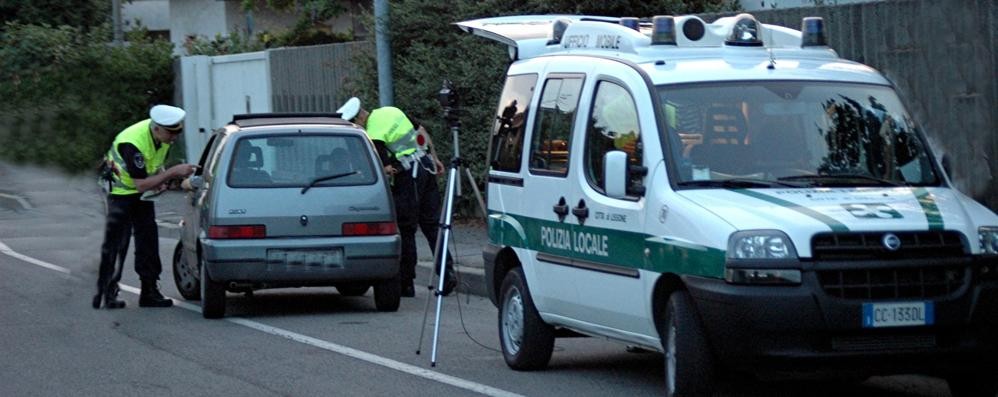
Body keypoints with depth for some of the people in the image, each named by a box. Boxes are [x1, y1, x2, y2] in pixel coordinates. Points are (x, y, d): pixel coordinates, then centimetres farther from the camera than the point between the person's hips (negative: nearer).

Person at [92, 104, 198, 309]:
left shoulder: (163, 136, -11)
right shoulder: (133, 143, -36)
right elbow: (141, 184, -34)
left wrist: (161, 178, -9)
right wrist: (173, 172, -36)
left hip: (143, 192, 8)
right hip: (121, 190, -8)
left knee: (148, 242, 6)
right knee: (115, 243, -9)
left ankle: (149, 292, 10)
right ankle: (106, 294, -5)